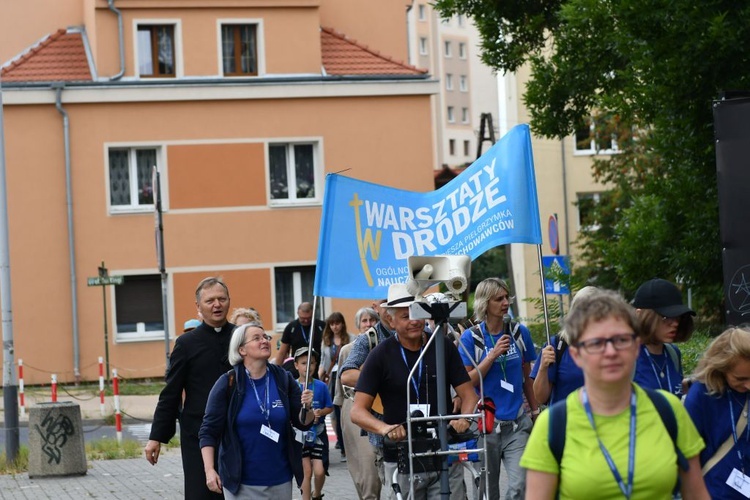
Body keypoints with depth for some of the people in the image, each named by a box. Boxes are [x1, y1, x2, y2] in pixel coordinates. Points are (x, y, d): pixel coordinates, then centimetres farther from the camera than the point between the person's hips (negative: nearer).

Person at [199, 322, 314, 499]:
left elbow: (303, 424, 5)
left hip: (280, 480, 3)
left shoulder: (283, 379, 1)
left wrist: (306, 408, -16)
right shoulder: (227, 383, -7)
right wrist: (209, 470, -14)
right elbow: (209, 431, -6)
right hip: (241, 482, -3)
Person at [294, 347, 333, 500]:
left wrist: (320, 412, -13)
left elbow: (330, 407, 7)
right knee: (306, 471, 0)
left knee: (319, 471, -5)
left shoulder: (321, 386, -3)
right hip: (300, 434, -1)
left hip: (319, 432, 1)